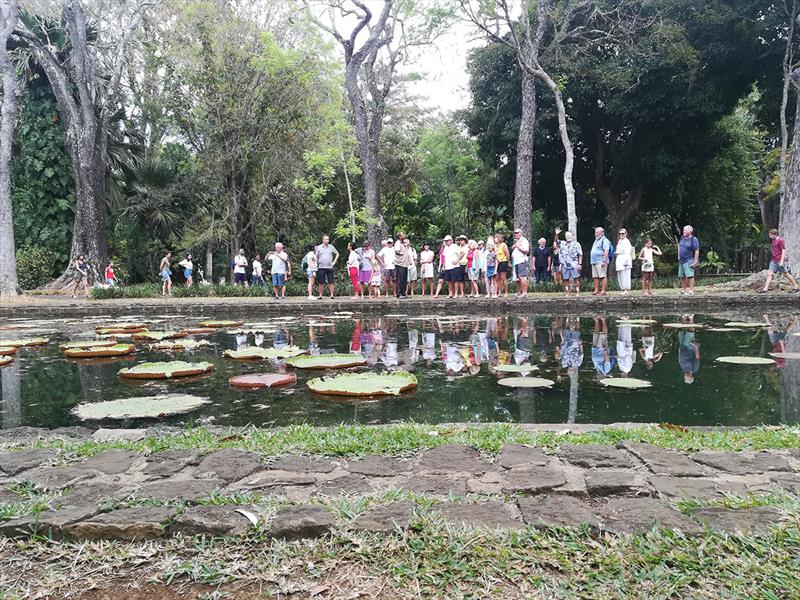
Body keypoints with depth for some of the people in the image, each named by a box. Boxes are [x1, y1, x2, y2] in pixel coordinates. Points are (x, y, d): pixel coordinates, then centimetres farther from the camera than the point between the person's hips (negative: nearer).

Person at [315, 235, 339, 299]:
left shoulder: (331, 247, 7)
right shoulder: (319, 247, 3)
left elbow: (337, 254, 17)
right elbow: (316, 257, 6)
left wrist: (334, 261, 8)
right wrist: (316, 265, -1)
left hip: (329, 267, 1)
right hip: (321, 268, -1)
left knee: (331, 282, -1)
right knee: (320, 282, 1)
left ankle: (331, 295, 2)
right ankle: (320, 295, 8)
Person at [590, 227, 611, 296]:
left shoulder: (604, 240, -7)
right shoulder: (596, 240, 23)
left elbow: (606, 251, -16)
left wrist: (604, 261, -22)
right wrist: (592, 260, 22)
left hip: (600, 262, -9)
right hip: (594, 262, 10)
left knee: (603, 276, -8)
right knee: (595, 277, 8)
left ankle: (603, 291, -10)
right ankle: (596, 290, 11)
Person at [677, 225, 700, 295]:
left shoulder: (694, 239, -11)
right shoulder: (682, 238, 10)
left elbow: (697, 251, -14)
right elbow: (679, 245, 28)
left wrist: (696, 261, -18)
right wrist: (679, 255, 22)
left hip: (689, 261, -8)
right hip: (681, 260, 8)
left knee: (690, 275, -13)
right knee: (682, 276, 10)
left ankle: (691, 290, -13)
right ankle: (683, 289, 19)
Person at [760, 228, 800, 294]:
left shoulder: (780, 240, -11)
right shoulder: (773, 241, 13)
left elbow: (783, 251, -15)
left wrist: (782, 261, -20)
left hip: (779, 261, -8)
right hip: (773, 261, 8)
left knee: (786, 274, 2)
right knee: (769, 274, -1)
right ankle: (765, 289, -4)